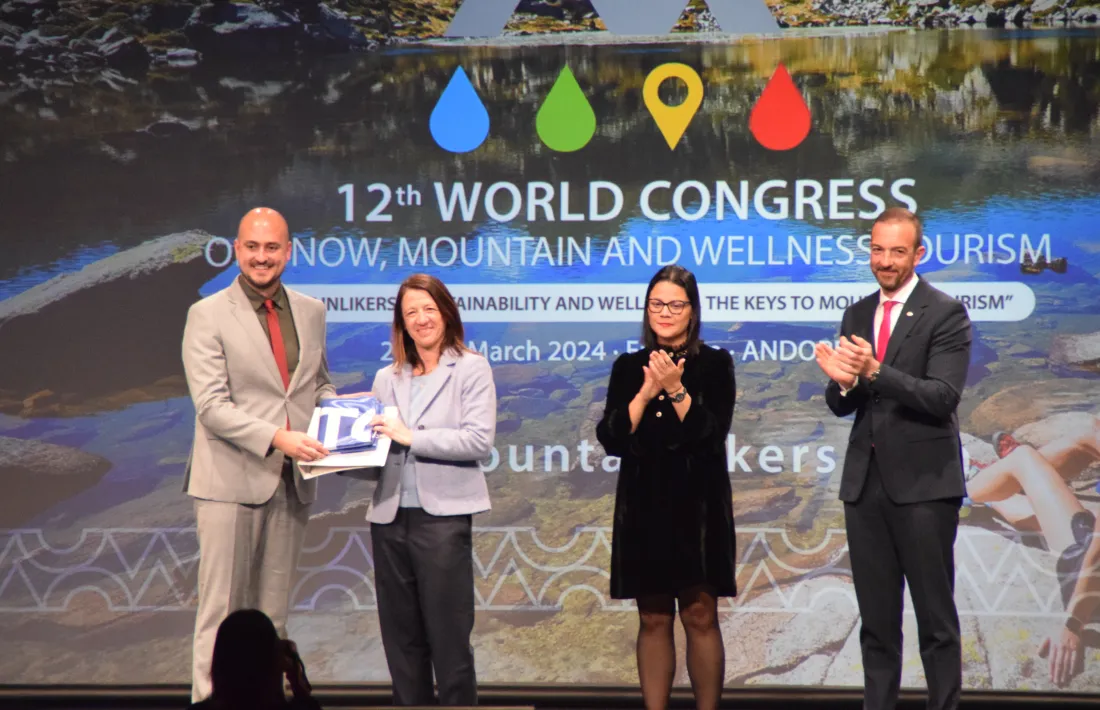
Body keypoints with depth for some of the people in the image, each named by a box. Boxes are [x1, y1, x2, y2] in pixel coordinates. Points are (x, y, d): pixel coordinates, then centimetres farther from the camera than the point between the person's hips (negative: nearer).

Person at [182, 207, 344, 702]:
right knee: (221, 610, -3)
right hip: (232, 481, -5)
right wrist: (277, 438, -23)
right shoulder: (208, 316, -5)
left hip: (292, 481, 5)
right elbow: (211, 405, -12)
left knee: (273, 611, 10)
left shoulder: (311, 312, 11)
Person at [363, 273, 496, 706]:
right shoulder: (387, 378, 15)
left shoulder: (471, 369, 1)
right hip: (390, 516, 5)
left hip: (443, 516, -5)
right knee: (401, 638, 9)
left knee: (448, 637, -2)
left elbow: (480, 440, -11)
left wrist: (412, 437, -14)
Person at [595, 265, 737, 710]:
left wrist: (676, 390, -17)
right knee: (653, 620, 6)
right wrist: (645, 393, -11)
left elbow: (712, 433, -9)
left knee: (700, 615, -3)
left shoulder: (714, 364, 1)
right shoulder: (629, 367, 8)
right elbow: (611, 439, -1)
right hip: (644, 507, 3)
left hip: (698, 506, -3)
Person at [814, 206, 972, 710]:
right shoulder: (856, 316, 12)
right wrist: (841, 381, -12)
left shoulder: (945, 314, -5)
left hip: (923, 483, -5)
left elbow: (943, 398, -16)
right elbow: (842, 405, 11)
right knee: (876, 620, 11)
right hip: (866, 481, 6)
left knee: (936, 619, -1)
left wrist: (875, 372, -27)